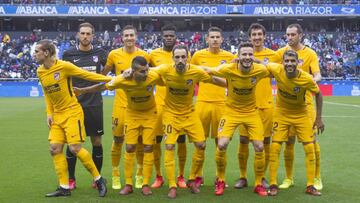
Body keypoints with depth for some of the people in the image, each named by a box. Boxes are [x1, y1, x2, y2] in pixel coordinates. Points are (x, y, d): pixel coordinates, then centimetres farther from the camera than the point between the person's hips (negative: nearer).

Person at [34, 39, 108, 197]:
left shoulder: (64, 66, -15)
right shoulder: (40, 72, 6)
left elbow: (87, 75, -8)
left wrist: (111, 79, -11)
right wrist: (49, 113, 10)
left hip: (72, 112, -7)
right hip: (57, 115, 7)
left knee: (75, 148, -12)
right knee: (55, 148, -1)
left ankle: (98, 179, 5)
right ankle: (64, 187, 8)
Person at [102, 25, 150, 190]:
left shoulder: (144, 55, 0)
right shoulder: (114, 55, 0)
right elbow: (102, 74, 11)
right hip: (121, 103, 0)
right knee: (118, 140, 3)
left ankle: (140, 176, 22)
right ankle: (115, 176, 18)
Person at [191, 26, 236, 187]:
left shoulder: (229, 57, 2)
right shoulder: (198, 55, 2)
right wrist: (201, 86, 8)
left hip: (221, 103, 0)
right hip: (202, 102, 0)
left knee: (220, 141, 5)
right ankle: (198, 176, 16)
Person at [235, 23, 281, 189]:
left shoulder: (273, 55, 3)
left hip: (266, 105, 0)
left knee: (265, 141, 5)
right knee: (243, 141, 2)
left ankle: (262, 177, 20)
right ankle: (243, 177, 15)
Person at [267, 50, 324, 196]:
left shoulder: (307, 78, -25)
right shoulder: (277, 70, -23)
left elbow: (318, 95, -8)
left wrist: (318, 118, -6)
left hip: (302, 115, 0)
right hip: (282, 114, 0)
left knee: (310, 148, -2)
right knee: (275, 147, -6)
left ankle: (310, 186, 11)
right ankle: (273, 184, 5)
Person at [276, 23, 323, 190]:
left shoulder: (310, 53, 0)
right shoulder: (281, 52, 5)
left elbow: (318, 76, -9)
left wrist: (312, 80, -30)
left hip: (305, 102, -1)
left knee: (312, 139, 1)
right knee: (289, 141, 5)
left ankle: (317, 178, 16)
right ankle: (289, 178, 18)